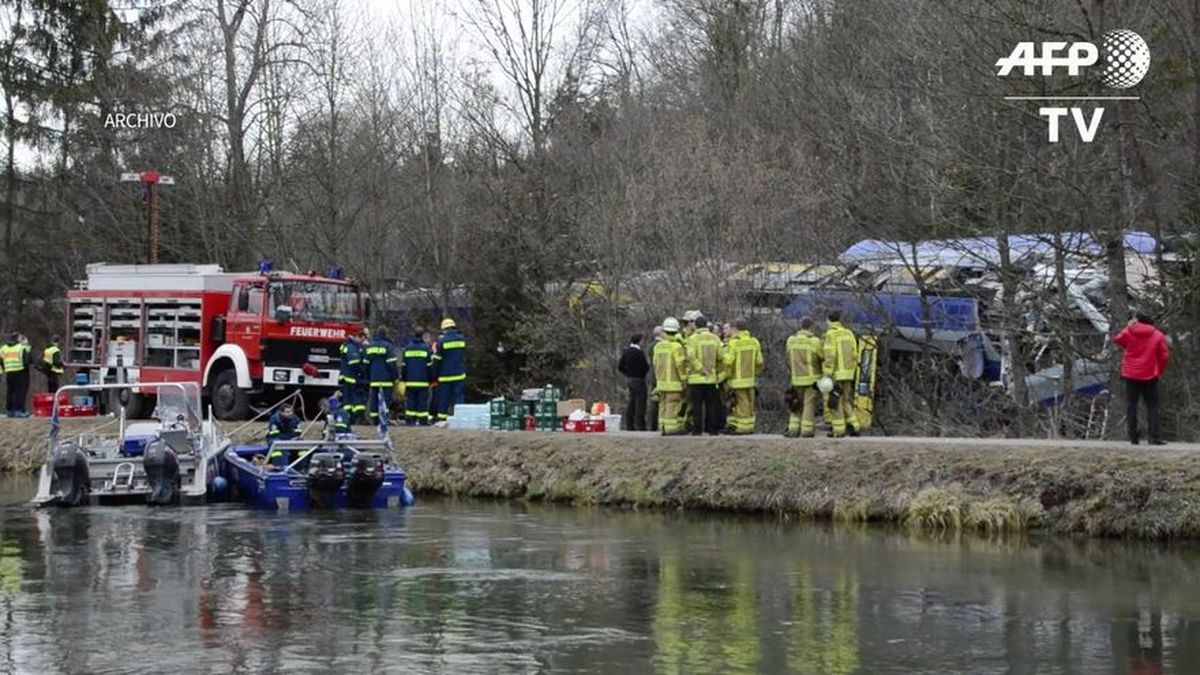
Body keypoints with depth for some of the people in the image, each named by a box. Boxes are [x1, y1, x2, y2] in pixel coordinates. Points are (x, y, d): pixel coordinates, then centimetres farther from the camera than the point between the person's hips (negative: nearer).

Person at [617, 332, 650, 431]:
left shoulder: (626, 352, 7)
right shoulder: (639, 353, -17)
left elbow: (620, 367, 10)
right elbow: (645, 368, -18)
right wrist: (649, 366, 4)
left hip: (629, 379, 8)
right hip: (639, 379, -8)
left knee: (631, 403, 12)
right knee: (640, 403, -5)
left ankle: (629, 425, 13)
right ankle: (640, 425, -6)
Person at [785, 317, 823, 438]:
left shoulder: (791, 340, 2)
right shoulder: (815, 341, -13)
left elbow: (789, 360, 7)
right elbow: (823, 357, -5)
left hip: (797, 378, 4)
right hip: (812, 378, -4)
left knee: (797, 404, 14)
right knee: (809, 404, 3)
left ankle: (793, 428, 6)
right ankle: (807, 430, 2)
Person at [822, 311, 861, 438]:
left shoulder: (830, 335, -12)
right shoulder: (849, 333, 9)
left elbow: (830, 356, -20)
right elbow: (854, 355, 10)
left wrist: (827, 375, -19)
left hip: (836, 374, -6)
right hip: (848, 373, 6)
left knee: (835, 402, -1)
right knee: (847, 400, 14)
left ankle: (838, 430, -2)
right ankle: (853, 427, 8)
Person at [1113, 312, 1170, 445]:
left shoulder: (1128, 332, -3)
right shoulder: (1158, 335, -1)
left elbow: (1117, 340, 16)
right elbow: (1165, 356, -1)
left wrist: (1128, 327, 16)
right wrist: (1159, 371, 12)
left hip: (1131, 375, 0)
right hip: (1150, 376, 0)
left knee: (1131, 406, 7)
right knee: (1152, 407, 3)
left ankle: (1133, 437, 3)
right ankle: (1155, 437, -6)